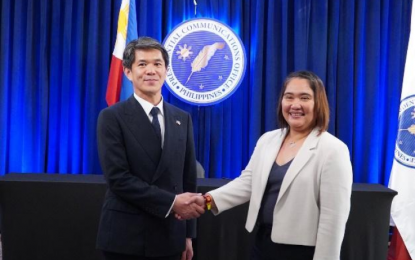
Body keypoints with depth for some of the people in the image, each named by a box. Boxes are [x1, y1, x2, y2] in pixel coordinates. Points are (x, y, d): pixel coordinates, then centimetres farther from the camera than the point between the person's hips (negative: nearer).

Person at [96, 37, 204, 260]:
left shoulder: (182, 119, 8)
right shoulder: (112, 117, -6)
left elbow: (188, 179, 10)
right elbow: (117, 178, -15)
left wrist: (187, 234, 8)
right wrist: (171, 202, -18)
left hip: (169, 237, 4)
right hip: (125, 237, -4)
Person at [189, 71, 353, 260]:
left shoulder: (333, 150, -13)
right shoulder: (267, 140, 7)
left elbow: (333, 216, -14)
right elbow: (247, 182, 5)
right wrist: (209, 199, -9)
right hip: (263, 243, 6)